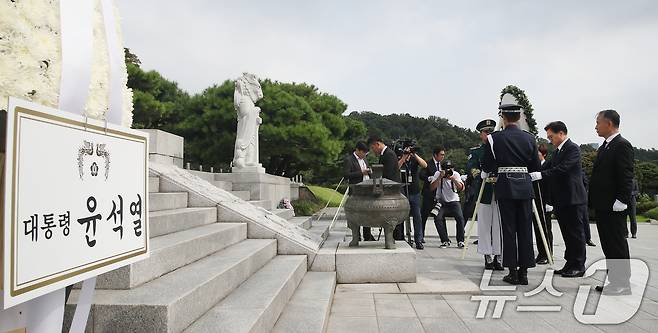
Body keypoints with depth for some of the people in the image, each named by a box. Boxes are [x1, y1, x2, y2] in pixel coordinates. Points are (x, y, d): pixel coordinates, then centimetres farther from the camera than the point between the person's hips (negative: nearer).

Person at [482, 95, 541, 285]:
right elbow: (536, 167, 7)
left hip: (505, 186, -2)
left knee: (509, 229, 3)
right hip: (525, 186, 3)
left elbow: (487, 167, -3)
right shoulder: (529, 138, 3)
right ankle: (523, 272, 11)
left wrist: (485, 175, 18)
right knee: (525, 229, 7)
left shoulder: (495, 138, -6)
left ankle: (513, 271, 7)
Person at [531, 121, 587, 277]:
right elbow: (546, 166, 10)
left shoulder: (573, 148, -11)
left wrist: (541, 175, -27)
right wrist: (532, 174, -5)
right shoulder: (557, 151, 17)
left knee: (576, 233, -1)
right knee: (567, 233, 14)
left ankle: (579, 266, 7)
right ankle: (570, 264, 22)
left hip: (573, 199, -9)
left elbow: (562, 169, -23)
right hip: (561, 200, 9)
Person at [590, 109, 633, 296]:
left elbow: (626, 177, -18)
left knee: (617, 246, -1)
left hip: (614, 208, -9)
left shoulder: (622, 145, -12)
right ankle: (615, 282, 24)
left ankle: (623, 285, 10)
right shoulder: (604, 147, 16)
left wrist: (620, 202, -20)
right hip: (602, 206, 9)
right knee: (608, 245, 14)